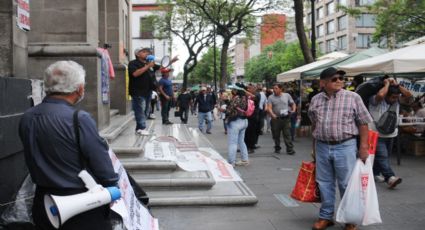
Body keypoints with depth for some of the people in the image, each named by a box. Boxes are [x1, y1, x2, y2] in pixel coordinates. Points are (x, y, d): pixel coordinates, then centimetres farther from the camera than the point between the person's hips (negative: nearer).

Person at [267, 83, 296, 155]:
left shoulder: (287, 95, 8)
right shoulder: (271, 97, 2)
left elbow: (293, 104, 15)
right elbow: (269, 107, -9)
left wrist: (293, 110, -5)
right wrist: (272, 114, -27)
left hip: (286, 118, 0)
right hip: (275, 119, 0)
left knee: (287, 134, -5)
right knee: (276, 135, 8)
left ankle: (290, 149, -3)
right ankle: (277, 148, 23)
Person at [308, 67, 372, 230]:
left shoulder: (353, 97, -4)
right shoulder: (315, 100, 6)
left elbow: (363, 123, -3)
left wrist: (363, 147, -8)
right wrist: (314, 147, 17)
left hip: (345, 146, -3)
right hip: (322, 147, 3)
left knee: (347, 184, 4)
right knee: (324, 183, 11)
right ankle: (326, 216, 25)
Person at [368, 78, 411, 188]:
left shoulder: (397, 101, 4)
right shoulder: (375, 100, -16)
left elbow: (408, 95, -9)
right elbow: (380, 95, -39)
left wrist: (397, 85, -13)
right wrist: (387, 84, -22)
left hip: (390, 134, 7)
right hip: (377, 134, -7)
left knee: (382, 156, 15)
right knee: (382, 156, -15)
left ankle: (375, 173, 29)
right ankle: (390, 178, -25)